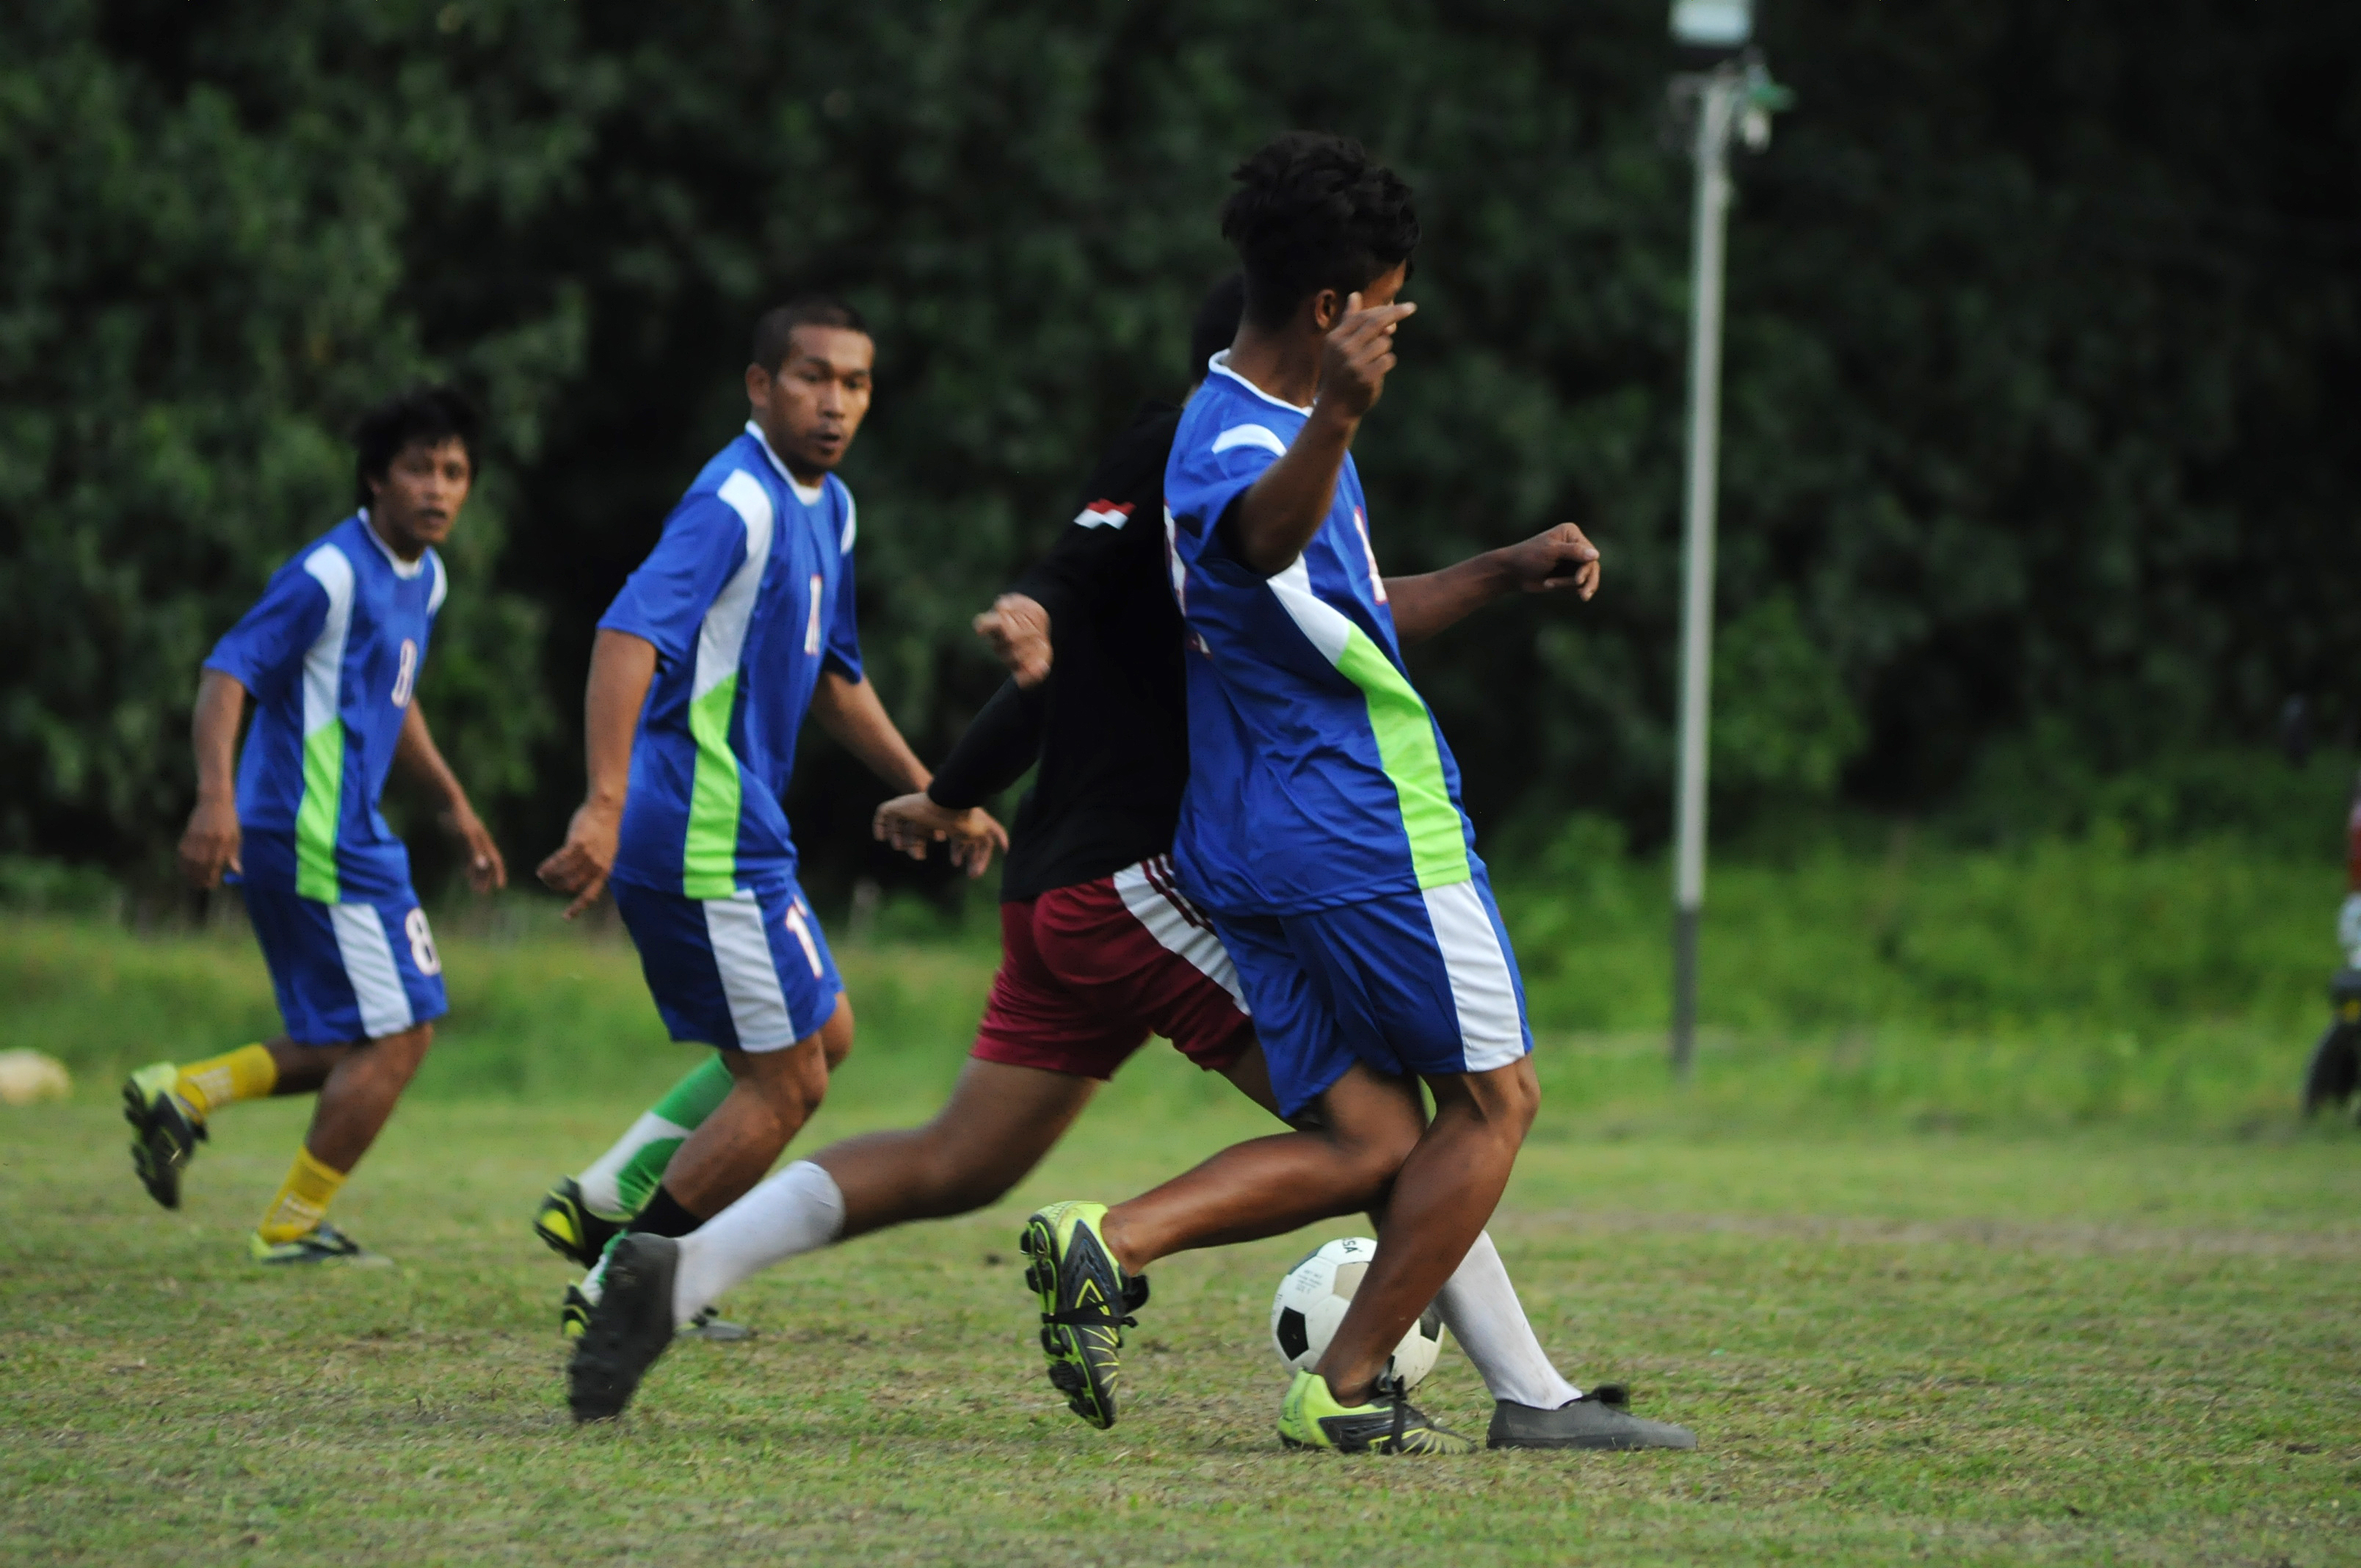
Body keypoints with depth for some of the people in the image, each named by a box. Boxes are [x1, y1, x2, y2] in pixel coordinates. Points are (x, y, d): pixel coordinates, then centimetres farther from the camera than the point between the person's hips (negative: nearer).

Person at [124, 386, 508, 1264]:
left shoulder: (423, 580, 14)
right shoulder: (331, 574, -15)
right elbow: (228, 674, -21)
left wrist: (453, 804, 31)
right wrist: (215, 796, -34)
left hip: (343, 838, 10)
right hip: (316, 840, -10)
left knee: (352, 1044, 14)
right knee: (395, 1037, -5)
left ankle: (183, 1095, 15)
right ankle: (292, 1229, 5)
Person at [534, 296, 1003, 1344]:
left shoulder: (826, 509, 14)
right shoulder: (737, 502, -18)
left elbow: (829, 674, 28)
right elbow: (629, 636, -32)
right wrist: (606, 804, -43)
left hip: (731, 833, 10)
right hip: (708, 840, -10)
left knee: (821, 1037, 19)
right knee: (785, 1084, -4)